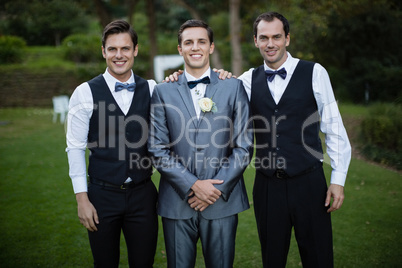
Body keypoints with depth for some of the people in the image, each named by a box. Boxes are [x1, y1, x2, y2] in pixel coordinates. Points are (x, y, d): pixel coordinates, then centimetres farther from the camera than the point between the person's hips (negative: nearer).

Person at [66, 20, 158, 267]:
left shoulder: (152, 89, 2)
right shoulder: (85, 93, -4)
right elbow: (76, 148, -3)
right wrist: (82, 198, -6)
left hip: (142, 194, 2)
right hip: (102, 196, -1)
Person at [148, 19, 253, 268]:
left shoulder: (233, 87, 5)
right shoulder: (162, 92, 6)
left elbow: (244, 146, 1)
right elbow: (158, 149, 0)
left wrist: (218, 188, -8)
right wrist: (193, 185, -10)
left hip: (222, 200, 0)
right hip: (177, 201, 1)